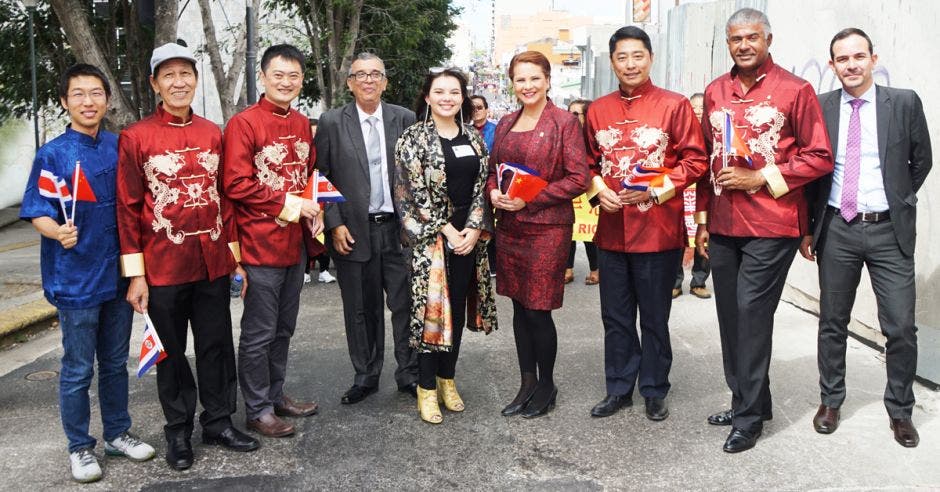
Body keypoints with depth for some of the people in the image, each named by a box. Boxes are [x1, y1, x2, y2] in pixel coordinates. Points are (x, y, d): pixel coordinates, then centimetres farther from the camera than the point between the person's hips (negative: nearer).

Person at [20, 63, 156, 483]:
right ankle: (79, 448, 21)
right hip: (75, 279, -4)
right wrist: (57, 231, -29)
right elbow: (38, 215, -7)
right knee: (78, 370, 6)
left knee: (115, 363, 16)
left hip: (118, 274, 4)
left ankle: (118, 433, 31)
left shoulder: (121, 147, 3)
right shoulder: (52, 154, -8)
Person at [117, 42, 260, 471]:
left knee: (217, 346, 11)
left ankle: (219, 422, 27)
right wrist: (135, 275, -8)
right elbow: (128, 208, -6)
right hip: (164, 267, -3)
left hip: (213, 264, 3)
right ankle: (178, 431, 26)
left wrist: (235, 256, 9)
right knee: (171, 352, 10)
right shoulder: (135, 137, -5)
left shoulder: (213, 133, 6)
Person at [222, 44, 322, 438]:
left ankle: (276, 395, 32)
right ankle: (257, 410, 17)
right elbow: (236, 184, -16)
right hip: (261, 244, -7)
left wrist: (313, 208, 1)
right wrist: (289, 204, -16)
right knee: (259, 334, 3)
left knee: (284, 328, 18)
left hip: (295, 243, 7)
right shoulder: (244, 123, -10)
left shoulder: (303, 124, 11)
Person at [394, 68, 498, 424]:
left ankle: (447, 379, 23)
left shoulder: (473, 138, 10)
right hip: (429, 236, -4)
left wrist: (474, 228, -6)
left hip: (468, 235, 5)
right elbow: (416, 191, -11)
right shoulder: (414, 137, -5)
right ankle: (427, 388, 8)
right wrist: (447, 230, -13)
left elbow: (481, 185, 7)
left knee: (457, 307, 9)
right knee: (433, 307, -3)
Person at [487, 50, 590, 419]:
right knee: (519, 307, 12)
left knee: (538, 311, -1)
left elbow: (578, 179, -11)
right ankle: (527, 383, 25)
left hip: (547, 228, -6)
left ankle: (546, 385, 20)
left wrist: (530, 198, -16)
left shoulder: (565, 122, -7)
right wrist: (493, 192, -3)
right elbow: (493, 169, 20)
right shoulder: (506, 124, 12)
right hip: (508, 226, 6)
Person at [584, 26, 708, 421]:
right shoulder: (597, 110, 8)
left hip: (659, 229, -4)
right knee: (615, 316, 12)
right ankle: (618, 390, 26)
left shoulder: (674, 105, -3)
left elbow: (695, 159, -4)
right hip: (611, 229, 4)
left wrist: (656, 189, -16)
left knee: (655, 317, 8)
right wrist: (598, 190, -4)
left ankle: (654, 392, 24)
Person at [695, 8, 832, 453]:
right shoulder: (715, 92, 11)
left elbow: (819, 158, -4)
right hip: (723, 227, 5)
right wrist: (703, 220, 13)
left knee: (752, 313, -6)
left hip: (771, 226, -5)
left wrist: (761, 178, -13)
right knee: (730, 315, 10)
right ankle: (743, 400, 25)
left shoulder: (795, 90, -4)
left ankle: (749, 416, 7)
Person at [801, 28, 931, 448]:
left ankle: (900, 410, 19)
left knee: (901, 326, 0)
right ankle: (830, 400, 26)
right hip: (836, 228, 1)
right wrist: (807, 227, 4)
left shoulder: (904, 102, -1)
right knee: (832, 322, 11)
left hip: (889, 230, -1)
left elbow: (921, 161, 9)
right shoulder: (819, 108, 1)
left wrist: (896, 201, 13)